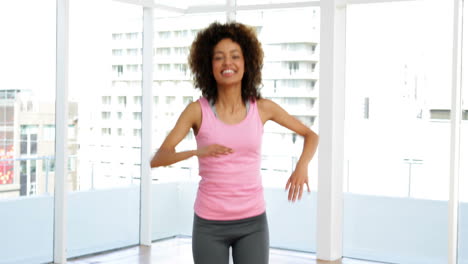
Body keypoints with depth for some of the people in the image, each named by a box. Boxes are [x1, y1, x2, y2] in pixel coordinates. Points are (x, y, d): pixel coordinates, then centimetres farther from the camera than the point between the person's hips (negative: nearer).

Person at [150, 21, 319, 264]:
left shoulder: (263, 108, -2)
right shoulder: (197, 110, -7)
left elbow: (311, 135, 11)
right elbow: (157, 159, -13)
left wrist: (302, 166, -10)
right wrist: (196, 151, -32)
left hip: (252, 223, 1)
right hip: (209, 224, -1)